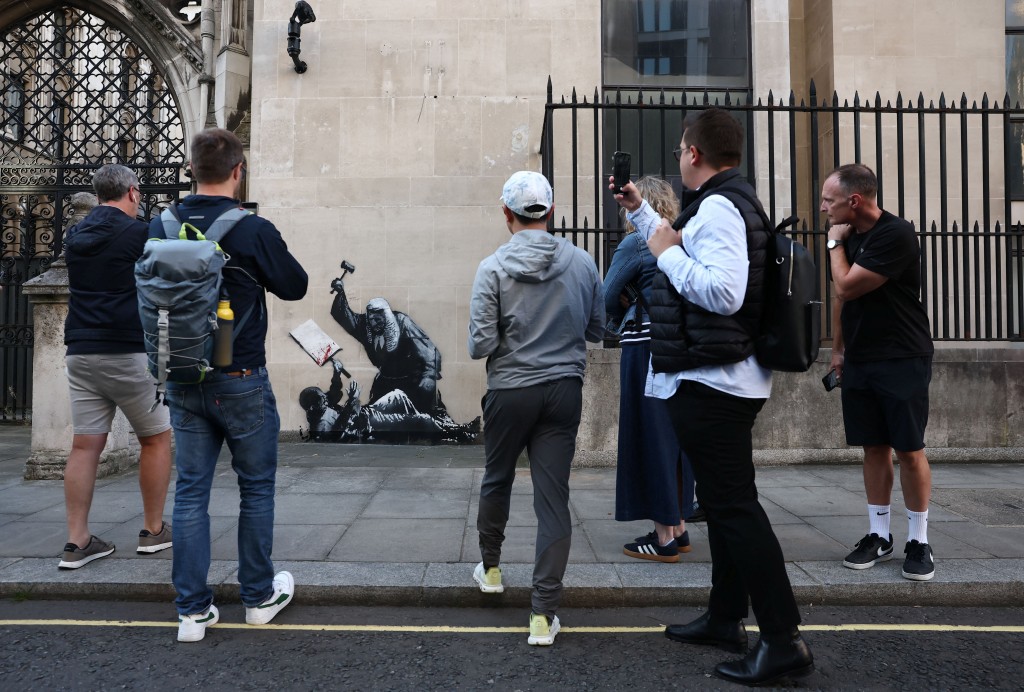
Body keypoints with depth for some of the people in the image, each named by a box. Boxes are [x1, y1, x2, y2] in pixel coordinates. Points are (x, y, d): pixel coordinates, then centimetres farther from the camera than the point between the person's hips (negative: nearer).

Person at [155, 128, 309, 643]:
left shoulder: (160, 229, -1)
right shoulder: (253, 230, -15)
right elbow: (294, 286, -3)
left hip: (182, 382, 4)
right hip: (241, 382, -4)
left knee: (190, 490, 11)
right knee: (256, 487, 12)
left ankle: (192, 610, 16)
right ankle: (260, 596, 25)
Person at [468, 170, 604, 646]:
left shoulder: (493, 268, -10)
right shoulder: (582, 262, -1)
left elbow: (481, 345, -13)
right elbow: (597, 330, 7)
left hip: (510, 391, -1)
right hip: (565, 389, 1)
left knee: (497, 478, 22)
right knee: (553, 498, 3)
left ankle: (490, 567, 41)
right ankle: (544, 614, 4)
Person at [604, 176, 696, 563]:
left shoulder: (635, 244, -9)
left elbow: (607, 299, -7)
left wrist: (623, 319, 13)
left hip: (645, 349, -7)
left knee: (650, 438, 0)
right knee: (674, 437, 14)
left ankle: (664, 539, 7)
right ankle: (678, 528, 24)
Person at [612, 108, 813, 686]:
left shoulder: (717, 208, -16)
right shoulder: (731, 204, 17)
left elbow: (722, 291, -30)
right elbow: (682, 250, 34)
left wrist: (668, 252, -17)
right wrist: (638, 209, 37)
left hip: (710, 383, -11)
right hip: (726, 379, 11)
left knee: (735, 506, -7)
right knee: (725, 501, 17)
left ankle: (785, 642, 0)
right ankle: (726, 619, 30)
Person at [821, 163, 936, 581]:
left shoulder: (896, 235, -16)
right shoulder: (848, 237, 8)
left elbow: (846, 287, -20)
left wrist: (835, 243, -6)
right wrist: (838, 349, 15)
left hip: (902, 360, -6)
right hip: (859, 360, 6)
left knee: (909, 451, -2)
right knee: (874, 448, 9)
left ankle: (918, 542, 11)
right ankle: (879, 536, 17)